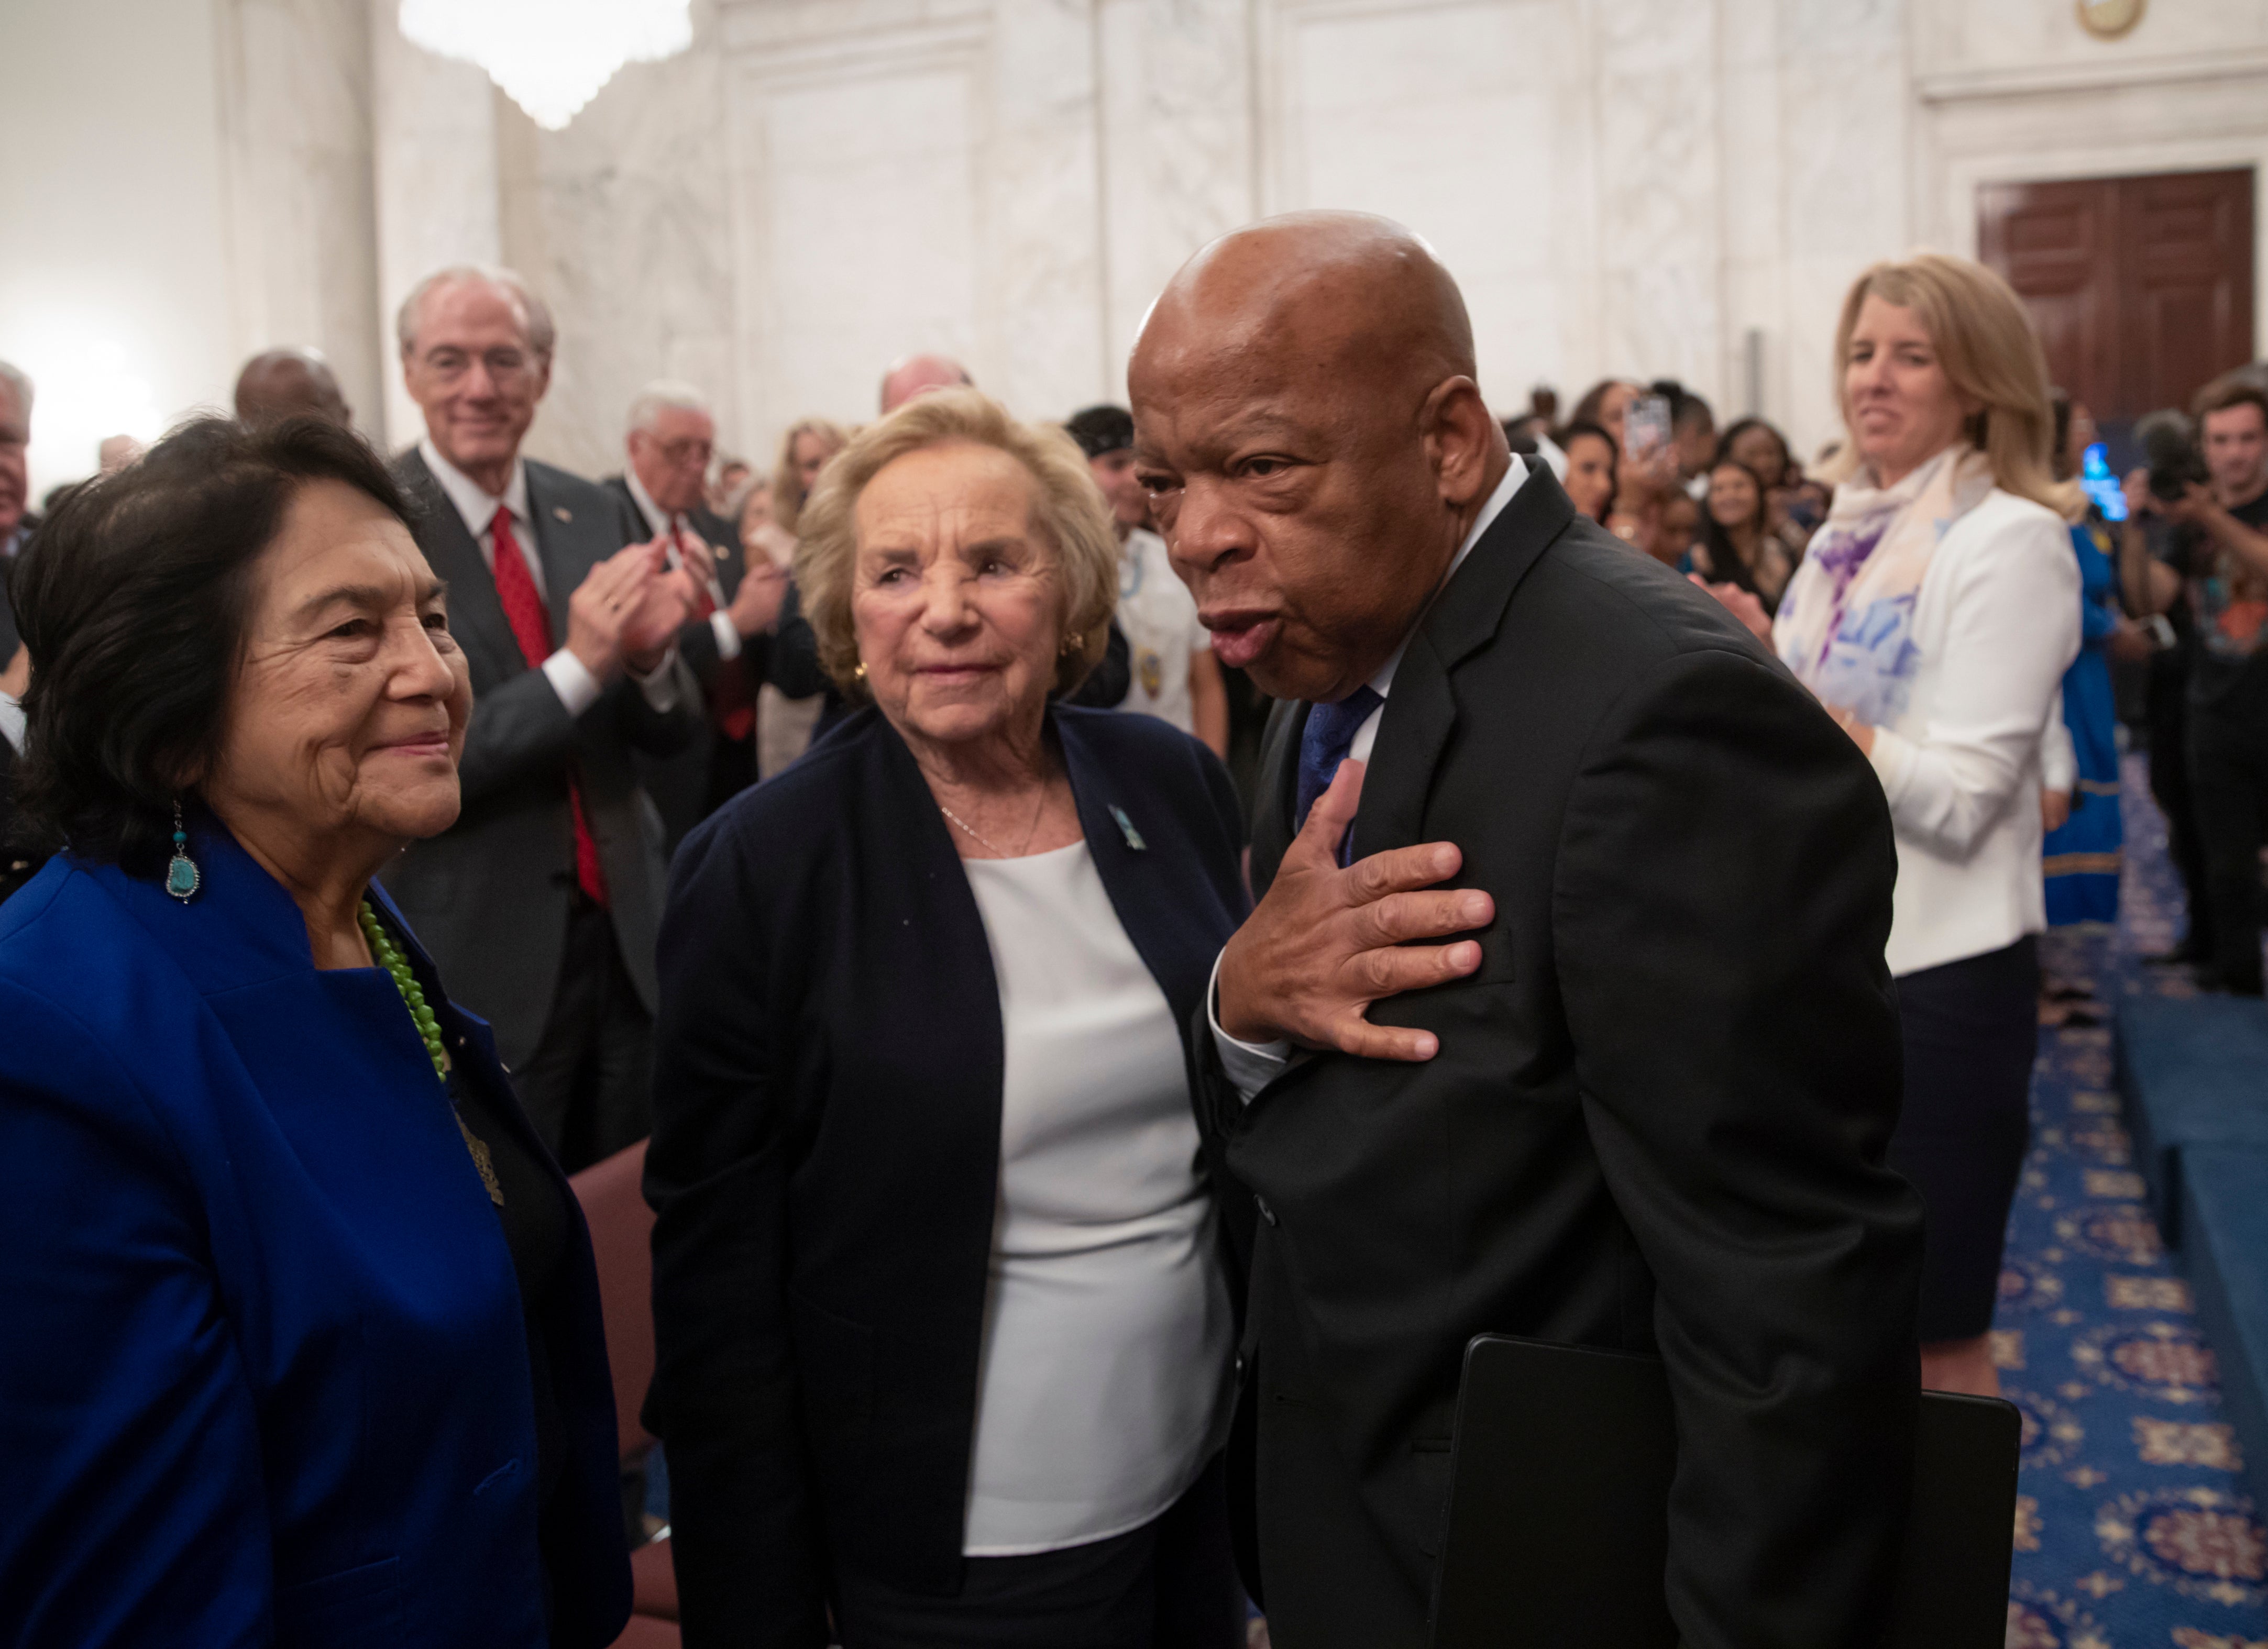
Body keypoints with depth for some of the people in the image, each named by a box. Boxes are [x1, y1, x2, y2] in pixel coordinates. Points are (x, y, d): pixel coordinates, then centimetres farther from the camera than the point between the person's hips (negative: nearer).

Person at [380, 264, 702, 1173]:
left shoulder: (597, 514, 5)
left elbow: (673, 735, 8)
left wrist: (651, 655, -15)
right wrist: (578, 666, -24)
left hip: (622, 934, 5)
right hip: (478, 961, -5)